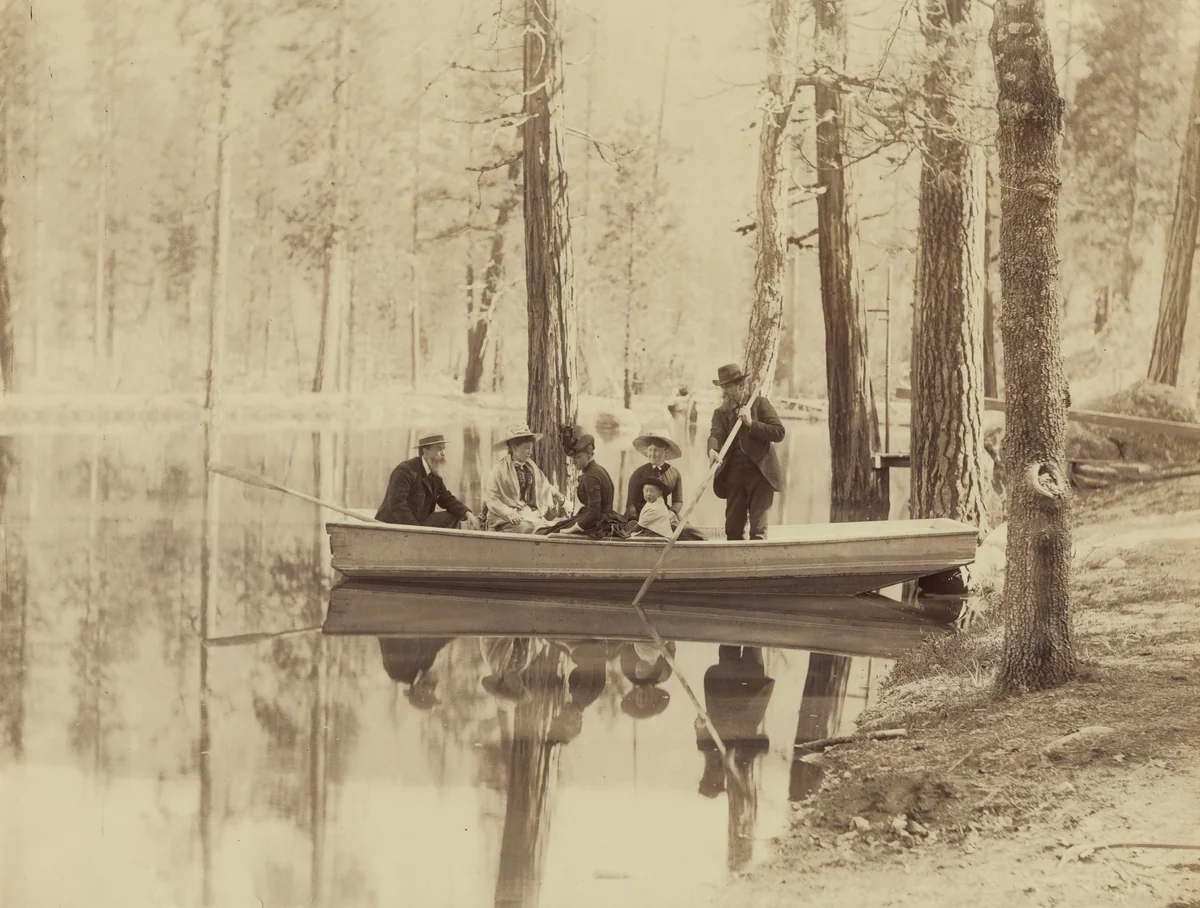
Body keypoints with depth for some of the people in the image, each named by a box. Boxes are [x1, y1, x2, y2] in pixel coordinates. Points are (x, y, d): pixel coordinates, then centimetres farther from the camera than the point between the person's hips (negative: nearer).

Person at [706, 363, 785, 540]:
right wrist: (712, 450, -32)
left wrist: (751, 423, -14)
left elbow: (779, 432, -5)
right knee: (733, 528, 3)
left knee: (758, 528, -6)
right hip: (734, 476, 4)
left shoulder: (760, 403, 4)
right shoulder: (720, 412, 11)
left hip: (760, 473, -4)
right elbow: (715, 434, -9)